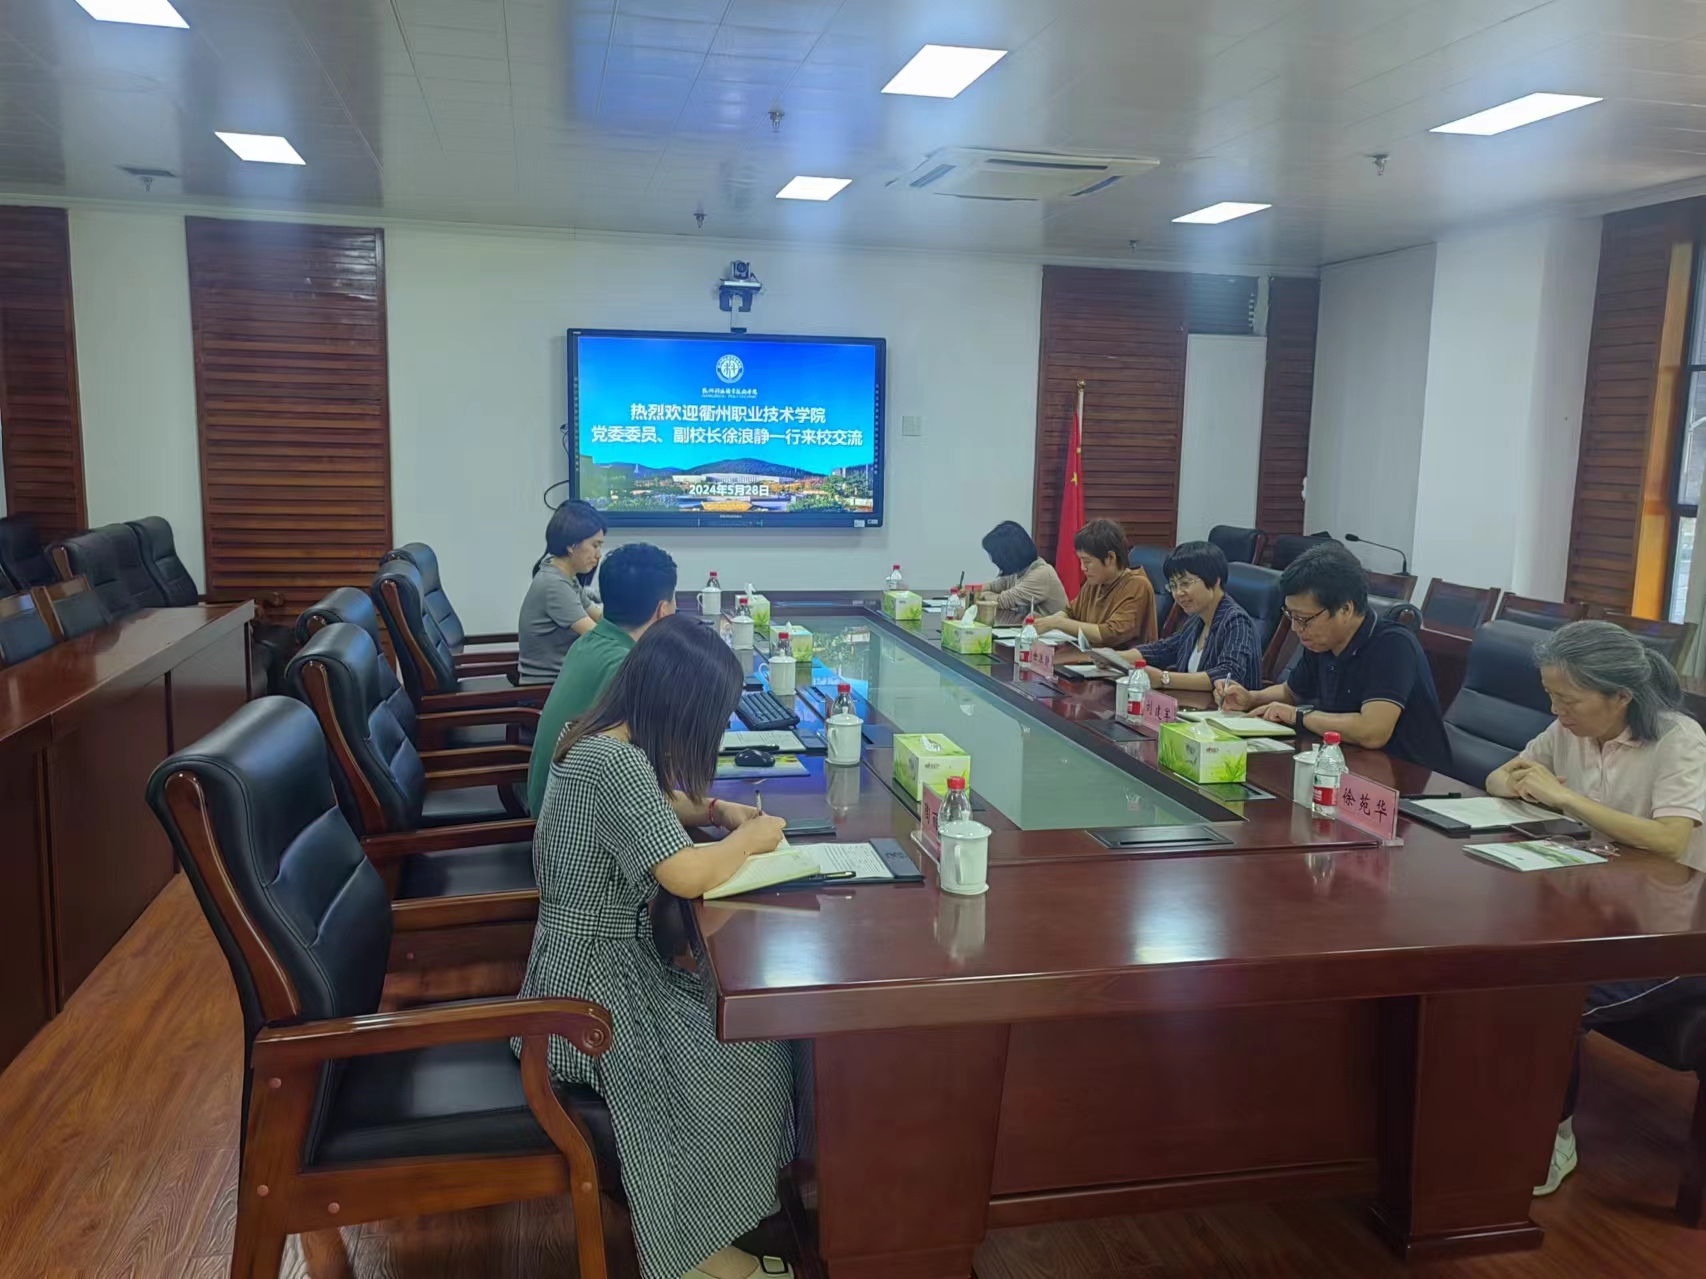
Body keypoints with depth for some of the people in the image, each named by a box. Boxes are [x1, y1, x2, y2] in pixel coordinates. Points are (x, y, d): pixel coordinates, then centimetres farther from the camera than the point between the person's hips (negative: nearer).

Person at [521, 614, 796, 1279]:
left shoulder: (599, 738, 4)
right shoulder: (614, 760, -27)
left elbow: (652, 805, 24)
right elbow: (687, 875, -31)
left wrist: (717, 810, 7)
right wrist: (749, 838, -12)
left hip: (592, 963, 10)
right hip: (590, 991, -9)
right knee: (749, 1060, -10)